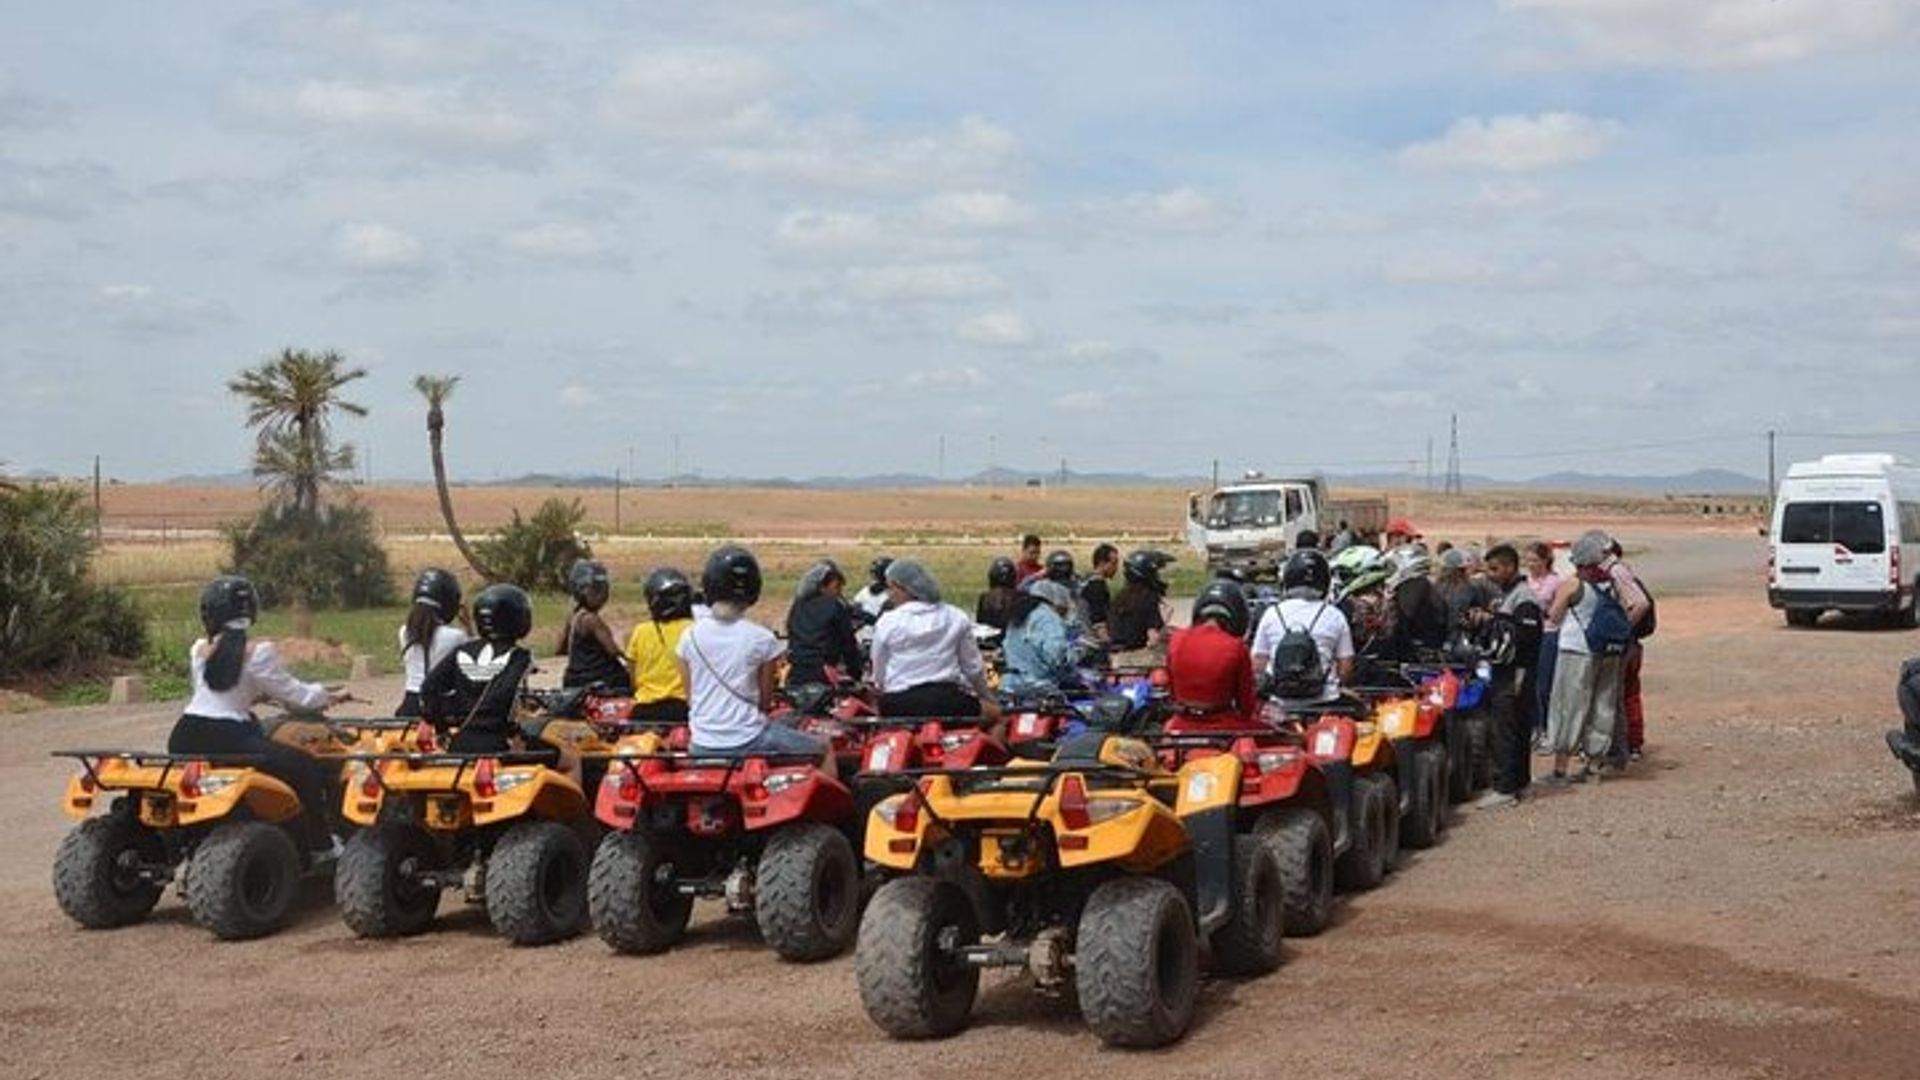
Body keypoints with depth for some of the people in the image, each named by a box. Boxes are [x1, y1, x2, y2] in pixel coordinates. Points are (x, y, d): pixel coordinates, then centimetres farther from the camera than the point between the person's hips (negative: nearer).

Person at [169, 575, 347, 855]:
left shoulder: (199, 650, 12)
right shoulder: (258, 653, -4)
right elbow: (292, 693, 3)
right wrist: (326, 697, 21)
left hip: (185, 739, 6)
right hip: (227, 740, -6)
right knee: (307, 767, 4)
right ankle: (321, 844, 4)